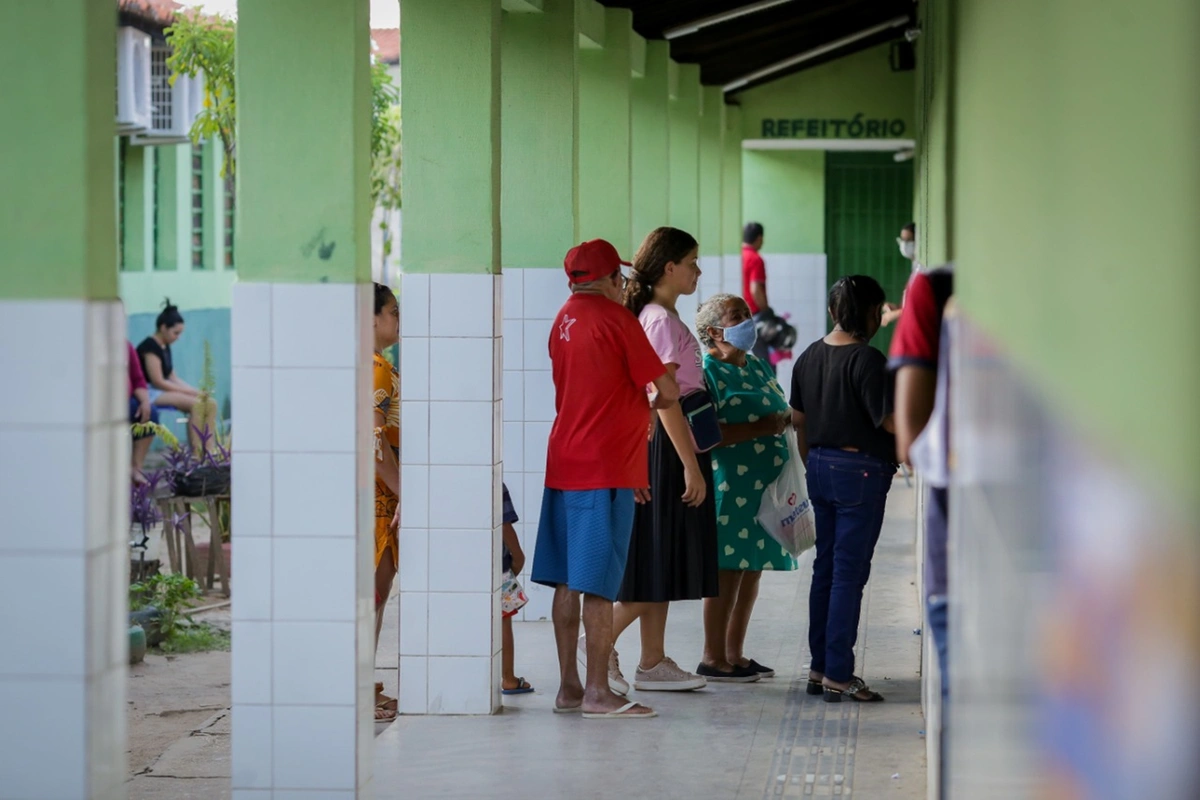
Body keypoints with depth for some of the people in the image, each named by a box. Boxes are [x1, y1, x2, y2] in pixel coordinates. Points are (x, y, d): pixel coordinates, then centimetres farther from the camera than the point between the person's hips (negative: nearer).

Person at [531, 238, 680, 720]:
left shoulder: (564, 319, 13)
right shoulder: (616, 318, -10)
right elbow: (667, 390, -7)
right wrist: (654, 405, 16)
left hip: (564, 462, 8)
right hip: (605, 468, -8)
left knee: (568, 583, 9)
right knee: (598, 586, -6)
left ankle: (569, 688, 13)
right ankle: (597, 693, -5)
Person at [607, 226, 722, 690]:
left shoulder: (655, 316, 15)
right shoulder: (662, 320, -15)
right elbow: (665, 402, -20)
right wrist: (691, 466, -21)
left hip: (663, 444, 10)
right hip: (666, 444, -10)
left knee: (665, 562, 10)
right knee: (659, 560, -7)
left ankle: (654, 663, 12)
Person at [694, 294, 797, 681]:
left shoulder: (758, 366, 18)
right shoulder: (707, 372, -9)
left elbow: (781, 413, 28)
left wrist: (784, 420, 5)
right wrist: (759, 428, -21)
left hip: (764, 484, 8)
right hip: (730, 485, -8)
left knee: (753, 569, 10)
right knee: (728, 569, -7)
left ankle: (735, 653, 18)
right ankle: (714, 657, -1)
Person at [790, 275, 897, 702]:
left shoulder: (809, 357, 8)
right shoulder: (866, 360, -16)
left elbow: (799, 420, 15)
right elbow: (889, 422, -19)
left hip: (821, 466, 8)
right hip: (860, 470, -8)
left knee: (826, 567, 14)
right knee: (850, 572, -5)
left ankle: (819, 667, 18)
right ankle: (838, 675, -4)